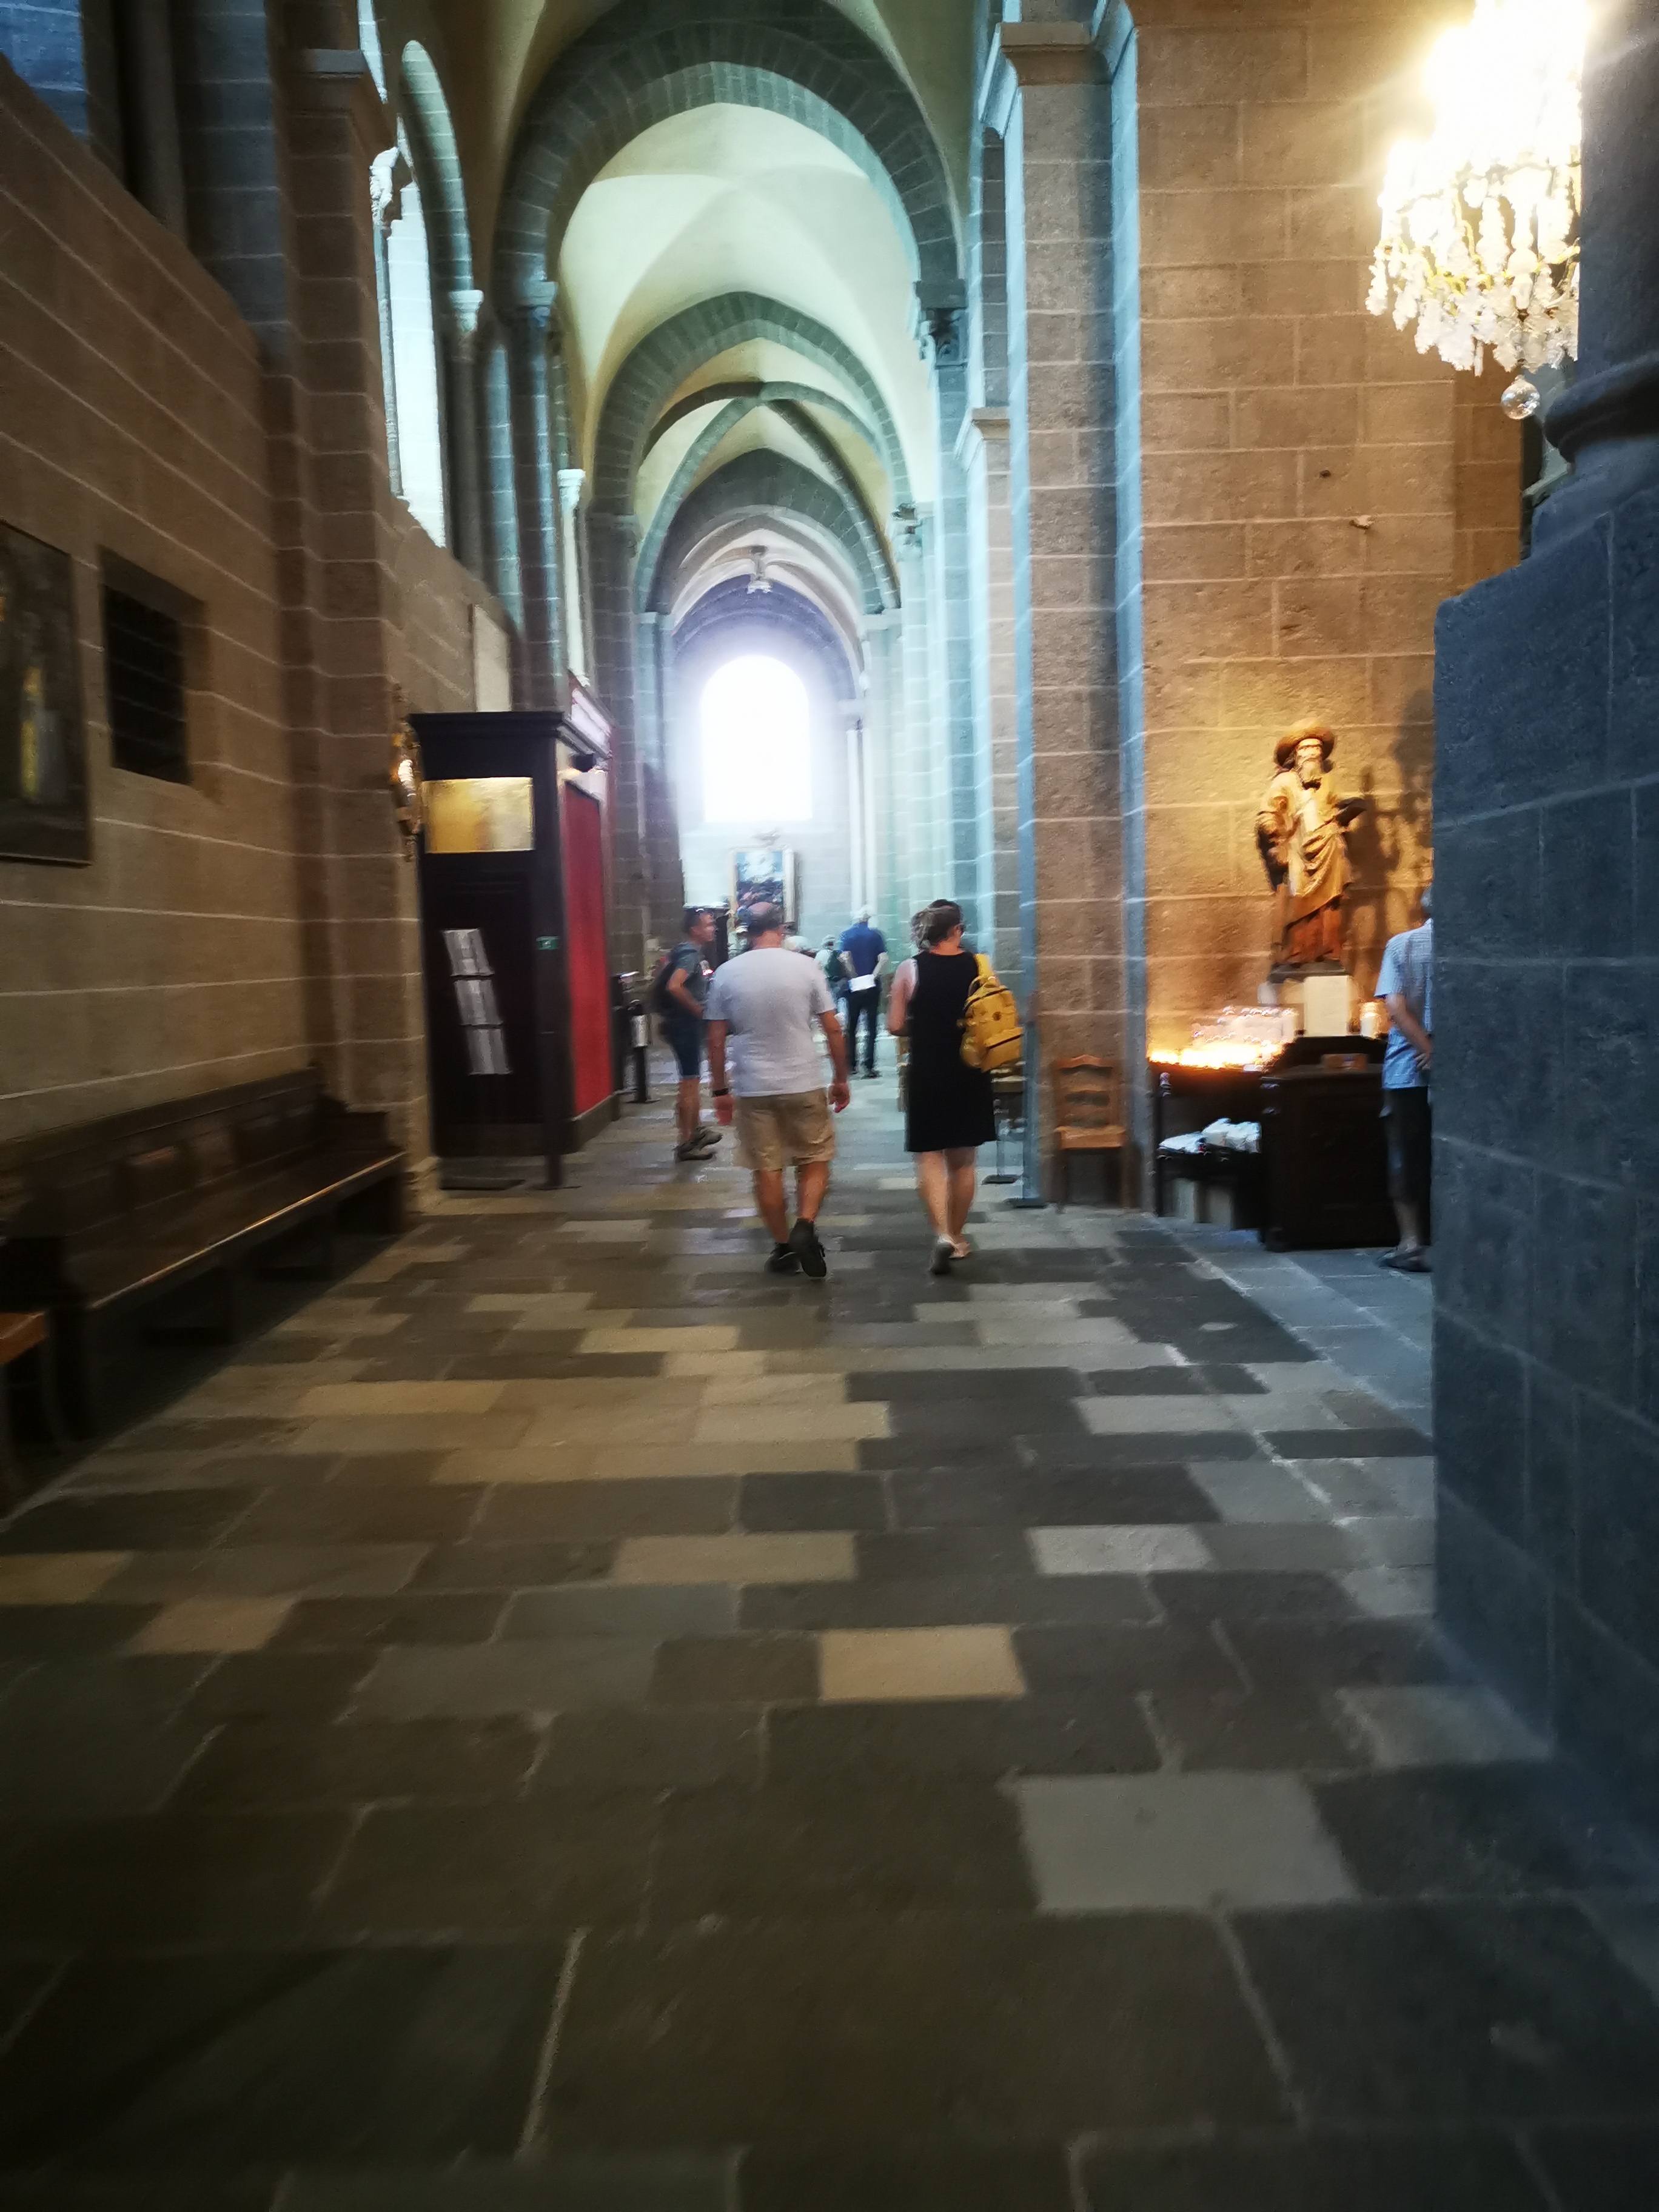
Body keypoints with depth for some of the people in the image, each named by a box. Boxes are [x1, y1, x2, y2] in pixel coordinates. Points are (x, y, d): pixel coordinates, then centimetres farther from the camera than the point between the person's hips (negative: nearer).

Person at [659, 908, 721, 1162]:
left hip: (689, 1023, 10)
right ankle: (686, 1143, -2)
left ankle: (696, 1129, 33)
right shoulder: (691, 954, -19)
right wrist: (696, 1007, -20)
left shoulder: (688, 951, 11)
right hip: (685, 1024, -10)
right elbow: (674, 986, -33)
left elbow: (667, 964, 27)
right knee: (689, 1082, -6)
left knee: (693, 1079, 20)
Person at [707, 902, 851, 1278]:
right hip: (803, 1084, -1)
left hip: (752, 1089, 1)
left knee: (766, 1169, 10)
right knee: (815, 1161, 12)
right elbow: (833, 1029, -3)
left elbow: (716, 1040, 1)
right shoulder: (806, 967, -4)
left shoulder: (727, 974, -1)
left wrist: (720, 1090, 11)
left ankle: (783, 1247, 17)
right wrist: (841, 1079, 8)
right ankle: (805, 1226, -9)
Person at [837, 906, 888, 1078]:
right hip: (872, 986, 0)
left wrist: (854, 978, -7)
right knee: (871, 1026, 3)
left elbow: (844, 958, -12)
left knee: (851, 1026, 12)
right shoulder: (876, 935, 0)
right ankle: (869, 1066, -1)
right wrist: (873, 977, -9)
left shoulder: (846, 935, 1)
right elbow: (883, 959, -11)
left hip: (853, 986, 0)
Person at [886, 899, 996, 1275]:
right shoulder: (979, 967, -3)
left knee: (928, 1157, 5)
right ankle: (957, 1237, 24)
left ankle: (942, 1234, -13)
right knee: (963, 1160, 14)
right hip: (970, 1075, 2)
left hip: (927, 1074, -2)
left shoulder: (910, 970, -7)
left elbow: (895, 1025, -8)